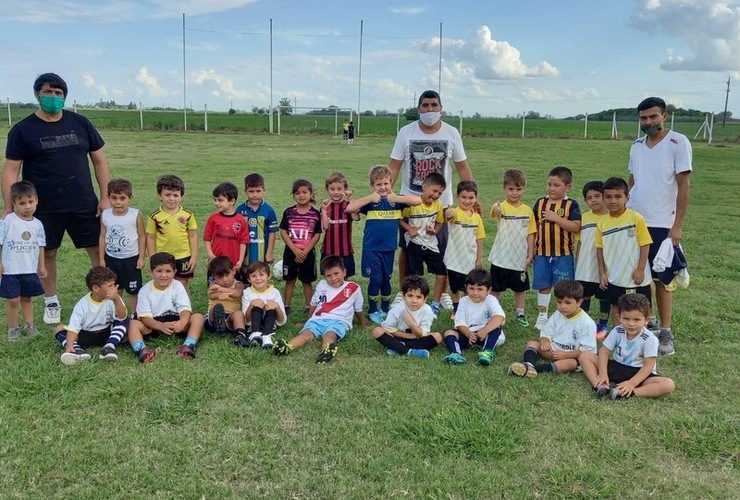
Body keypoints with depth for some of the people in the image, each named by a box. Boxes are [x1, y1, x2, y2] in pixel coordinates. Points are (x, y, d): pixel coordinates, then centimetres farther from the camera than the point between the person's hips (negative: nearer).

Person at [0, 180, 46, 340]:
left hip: (30, 269, 3)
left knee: (27, 298, 15)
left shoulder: (37, 224, 2)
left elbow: (40, 246, 9)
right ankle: (13, 327, 16)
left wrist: (42, 266, 11)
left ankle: (29, 324, 26)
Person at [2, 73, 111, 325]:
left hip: (84, 204, 1)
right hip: (43, 208, -1)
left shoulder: (80, 123, 4)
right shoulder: (22, 130, -1)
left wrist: (105, 197, 0)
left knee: (99, 249, 2)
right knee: (47, 254, 11)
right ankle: (51, 302, 29)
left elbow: (99, 160, 7)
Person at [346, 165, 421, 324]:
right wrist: (370, 198, -19)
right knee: (376, 279, -1)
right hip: (371, 248, -3)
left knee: (386, 279, 14)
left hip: (389, 248, 3)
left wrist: (396, 198, -18)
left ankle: (385, 309, 30)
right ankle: (372, 311, 15)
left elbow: (418, 200, -11)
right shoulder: (370, 201, -5)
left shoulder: (396, 200, 0)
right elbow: (349, 208, -17)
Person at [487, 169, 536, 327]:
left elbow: (530, 234, 4)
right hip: (500, 259, -3)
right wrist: (496, 210, -61)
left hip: (520, 259, 3)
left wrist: (530, 255, -1)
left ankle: (520, 314, 33)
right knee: (496, 288, 10)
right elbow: (495, 212, -38)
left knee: (520, 288, 16)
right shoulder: (502, 207, -13)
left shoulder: (528, 211, -1)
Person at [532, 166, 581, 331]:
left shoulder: (571, 204, -5)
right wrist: (532, 248, 7)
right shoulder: (540, 203, 6)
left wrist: (555, 217, -20)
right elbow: (533, 226, 11)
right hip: (542, 253, 3)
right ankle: (542, 316, 23)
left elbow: (576, 227, -15)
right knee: (543, 285, 11)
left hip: (563, 254, -3)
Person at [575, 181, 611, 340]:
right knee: (584, 296, 11)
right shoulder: (583, 218, 3)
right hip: (585, 268, 3)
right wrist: (576, 265, 8)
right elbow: (579, 243, 8)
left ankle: (603, 325, 26)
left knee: (604, 297, 11)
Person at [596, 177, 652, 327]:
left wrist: (640, 269, -11)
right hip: (613, 277, 4)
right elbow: (600, 248, 4)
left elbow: (645, 244, -10)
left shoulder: (636, 218, -14)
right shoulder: (602, 222, -2)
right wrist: (602, 272, 2)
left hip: (635, 276, -4)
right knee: (616, 308, 15)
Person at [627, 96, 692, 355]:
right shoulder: (636, 146, 10)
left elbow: (683, 185, -8)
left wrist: (677, 225, -12)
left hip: (661, 224, -4)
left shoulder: (678, 142, -6)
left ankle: (666, 333, 11)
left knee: (661, 278, 2)